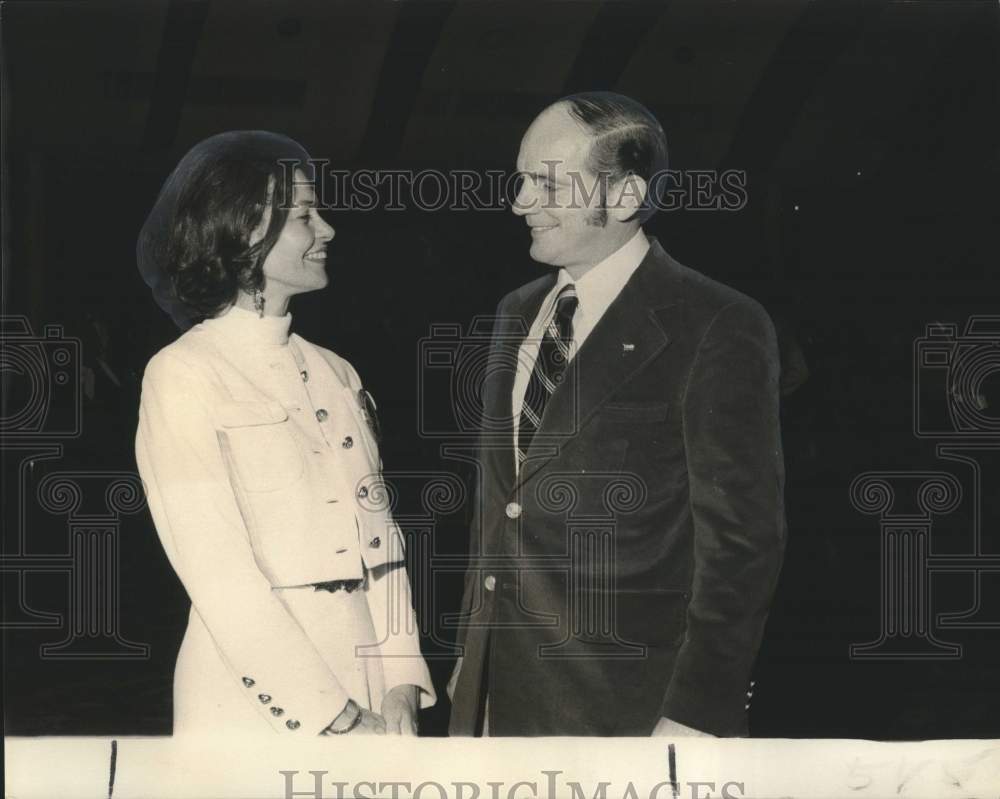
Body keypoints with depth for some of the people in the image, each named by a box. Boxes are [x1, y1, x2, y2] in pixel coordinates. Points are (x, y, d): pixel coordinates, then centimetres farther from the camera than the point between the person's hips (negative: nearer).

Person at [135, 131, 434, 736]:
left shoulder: (336, 375, 10)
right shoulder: (185, 375, -7)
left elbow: (379, 534, 7)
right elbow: (218, 571, -13)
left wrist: (400, 685, -5)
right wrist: (335, 716, -15)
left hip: (367, 691, 5)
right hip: (258, 703, -5)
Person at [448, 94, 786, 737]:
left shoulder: (718, 330, -11)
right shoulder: (517, 316, 12)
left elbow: (741, 537, -13)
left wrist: (698, 715, -16)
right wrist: (472, 659, 17)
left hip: (626, 706, -6)